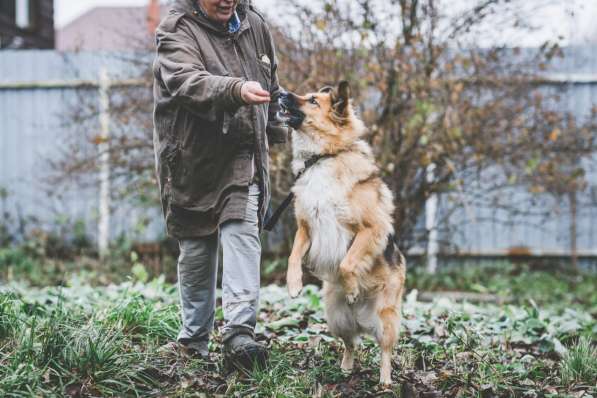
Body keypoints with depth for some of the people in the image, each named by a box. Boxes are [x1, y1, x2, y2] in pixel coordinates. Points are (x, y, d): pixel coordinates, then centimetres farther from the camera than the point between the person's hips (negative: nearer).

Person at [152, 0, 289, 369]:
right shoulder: (177, 31, -10)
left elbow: (271, 85, 22)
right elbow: (187, 81, -31)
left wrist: (277, 131, 28)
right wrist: (236, 90, -47)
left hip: (242, 156, 3)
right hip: (193, 159, -3)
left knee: (243, 234, -14)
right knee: (197, 249, 7)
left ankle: (240, 331, -21)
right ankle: (194, 338, 20)